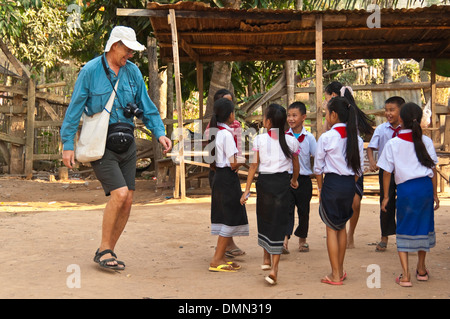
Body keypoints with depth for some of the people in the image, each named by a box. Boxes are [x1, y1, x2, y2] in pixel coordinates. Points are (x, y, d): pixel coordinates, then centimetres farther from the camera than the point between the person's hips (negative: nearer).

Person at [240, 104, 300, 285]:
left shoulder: (259, 139, -4)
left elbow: (254, 166, -5)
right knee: (278, 223, 3)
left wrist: (247, 190, -1)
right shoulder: (291, 141, 1)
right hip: (283, 182, 0)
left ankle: (266, 258, 34)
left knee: (264, 218, 20)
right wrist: (294, 180, 32)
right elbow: (296, 166, 12)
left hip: (264, 181, 0)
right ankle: (274, 268, -5)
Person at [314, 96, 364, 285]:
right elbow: (359, 169, 7)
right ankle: (340, 270, 26)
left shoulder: (326, 138, -10)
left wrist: (320, 188, 8)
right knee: (342, 227, 18)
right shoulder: (356, 139, 3)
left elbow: (318, 167, -4)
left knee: (331, 229, 4)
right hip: (350, 184, 5)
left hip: (332, 183, -5)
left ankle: (335, 275, 7)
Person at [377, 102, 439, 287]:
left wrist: (386, 196, 9)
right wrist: (435, 194, 15)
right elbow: (433, 170, 6)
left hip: (406, 188, -2)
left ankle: (405, 275, 0)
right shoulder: (426, 141, 2)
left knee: (404, 230, 8)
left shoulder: (393, 144, -4)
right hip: (426, 186, 2)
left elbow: (387, 173, -1)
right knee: (424, 226, 18)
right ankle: (421, 270, 33)